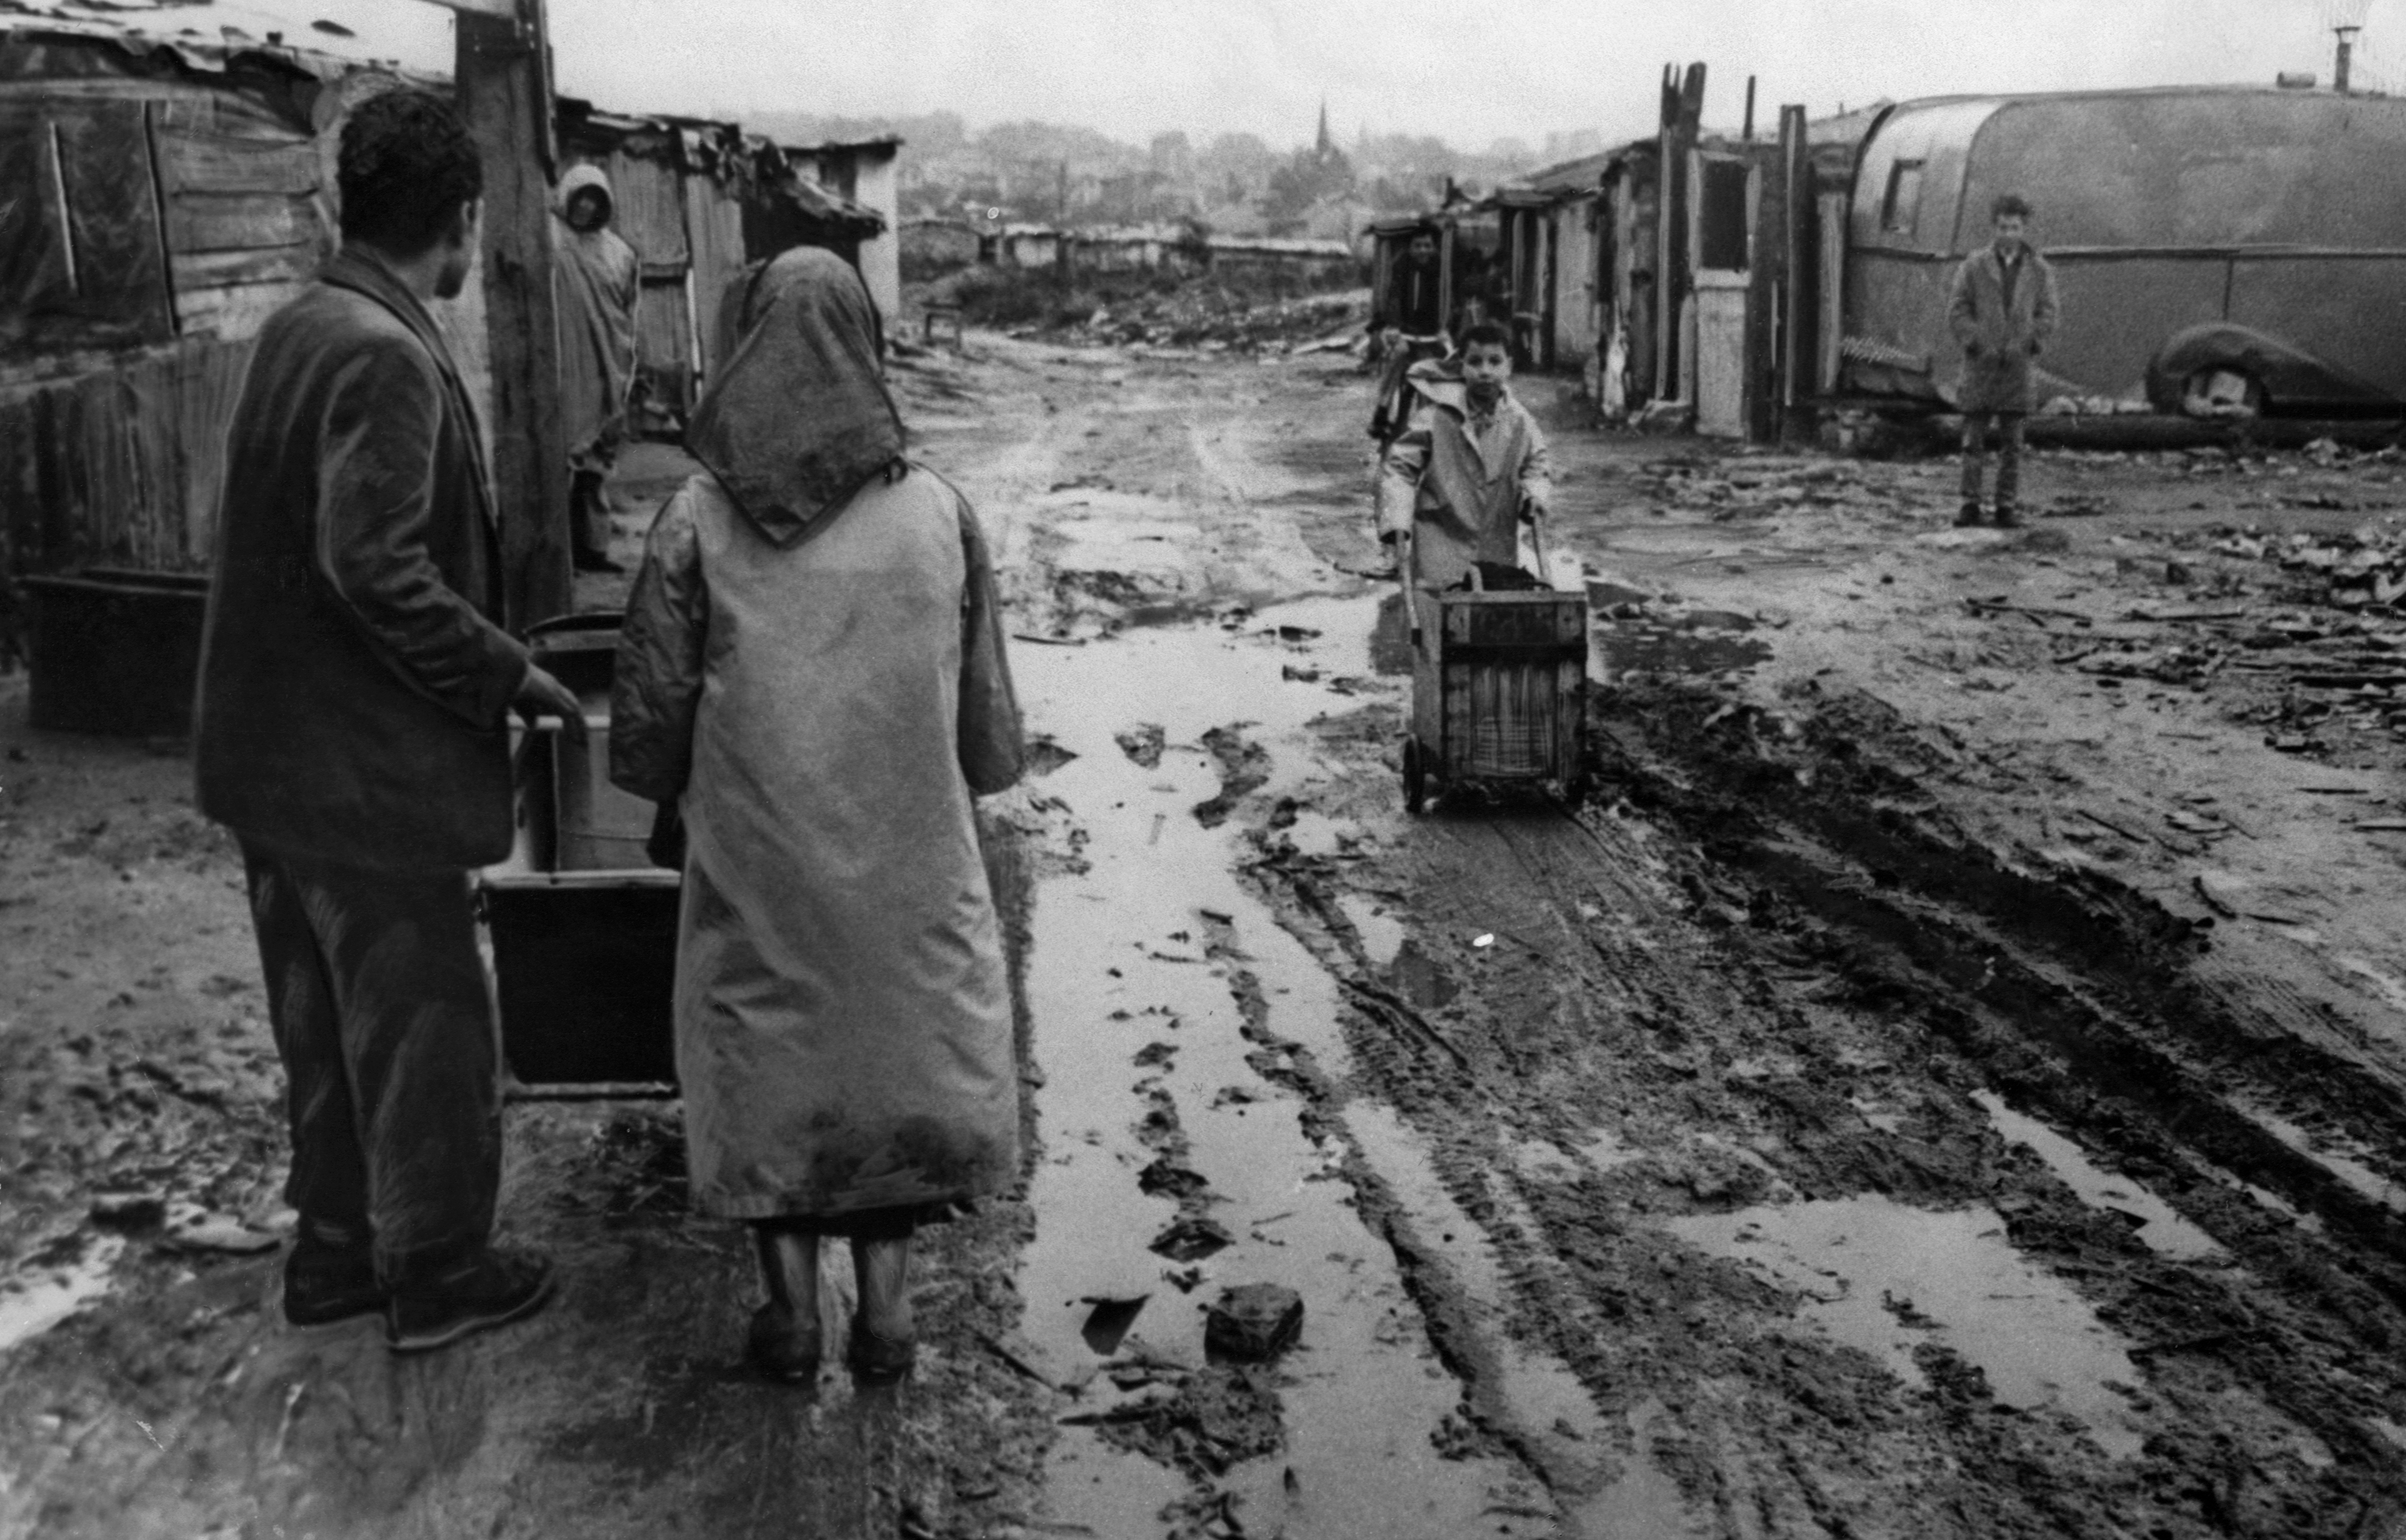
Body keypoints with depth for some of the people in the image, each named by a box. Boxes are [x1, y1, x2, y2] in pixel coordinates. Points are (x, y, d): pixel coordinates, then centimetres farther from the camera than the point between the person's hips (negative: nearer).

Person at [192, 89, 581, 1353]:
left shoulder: (296, 329, 8)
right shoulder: (386, 355, -20)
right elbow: (375, 563, -27)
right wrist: (503, 673, -17)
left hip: (270, 754, 9)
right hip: (367, 768, -9)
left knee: (325, 1020, 20)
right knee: (423, 1023, 6)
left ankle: (335, 1246, 34)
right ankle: (436, 1273, 21)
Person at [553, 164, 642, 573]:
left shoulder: (619, 252, 12)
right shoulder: (551, 244, -5)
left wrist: (627, 371, 15)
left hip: (607, 376, 6)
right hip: (568, 374, -6)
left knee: (599, 463, 11)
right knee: (563, 461, -7)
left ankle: (592, 545, 18)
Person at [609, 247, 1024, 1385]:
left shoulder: (698, 520, -9)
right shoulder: (937, 513, -5)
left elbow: (651, 706, -3)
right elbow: (985, 706, 2)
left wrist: (672, 795, 15)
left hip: (754, 851, -1)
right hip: (908, 854, 1)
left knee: (764, 1056, 14)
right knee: (903, 1038, 15)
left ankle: (792, 1309, 19)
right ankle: (886, 1305, 18)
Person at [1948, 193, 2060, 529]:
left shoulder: (2039, 270, 6)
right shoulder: (1974, 266, 2)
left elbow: (2047, 315, 4)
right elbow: (1957, 312, -1)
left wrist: (2024, 345, -11)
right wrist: (1978, 344, -12)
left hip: (2017, 366, 1)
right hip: (1980, 365, -1)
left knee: (2012, 443, 4)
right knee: (1973, 439, 1)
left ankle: (2006, 506, 9)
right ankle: (1971, 504, 6)